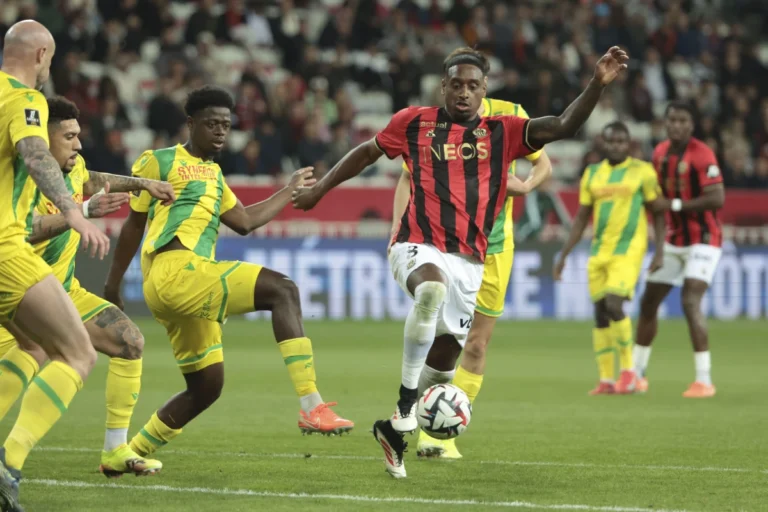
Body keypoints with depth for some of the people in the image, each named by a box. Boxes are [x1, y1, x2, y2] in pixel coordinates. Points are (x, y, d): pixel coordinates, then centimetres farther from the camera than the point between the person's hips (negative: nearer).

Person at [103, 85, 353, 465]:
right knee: (282, 290, -21)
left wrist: (291, 190, 31)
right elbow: (134, 225, 8)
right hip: (174, 271, -9)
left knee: (205, 389, 11)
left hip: (192, 283, 9)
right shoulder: (159, 162, 5)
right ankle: (312, 408, -32)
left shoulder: (213, 175, 28)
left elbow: (245, 221, 27)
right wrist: (112, 287, 10)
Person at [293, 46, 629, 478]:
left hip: (468, 261, 4)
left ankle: (398, 431, 30)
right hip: (417, 245, -4)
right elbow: (367, 153, 20)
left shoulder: (503, 132, 5)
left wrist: (598, 84, -22)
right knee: (432, 288, -37)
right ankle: (406, 407, -30)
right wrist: (319, 189, 24)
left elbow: (564, 126, -7)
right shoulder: (414, 122, 4)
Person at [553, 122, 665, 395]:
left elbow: (658, 213, 2)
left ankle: (628, 368, -2)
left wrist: (659, 251, -7)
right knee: (600, 313, 3)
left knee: (614, 306, -19)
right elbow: (581, 219, 16)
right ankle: (606, 380, 9)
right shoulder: (592, 174, 11)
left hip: (628, 250, -5)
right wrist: (563, 255, 12)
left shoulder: (642, 171, -1)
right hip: (599, 251, 5)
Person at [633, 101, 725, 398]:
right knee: (648, 302, 10)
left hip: (702, 240, -8)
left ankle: (704, 380, -17)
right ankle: (637, 373, 25)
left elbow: (717, 198, -26)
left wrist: (675, 205, -23)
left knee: (690, 301, -21)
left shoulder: (701, 155, -18)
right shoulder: (660, 152, 6)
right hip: (673, 241, 8)